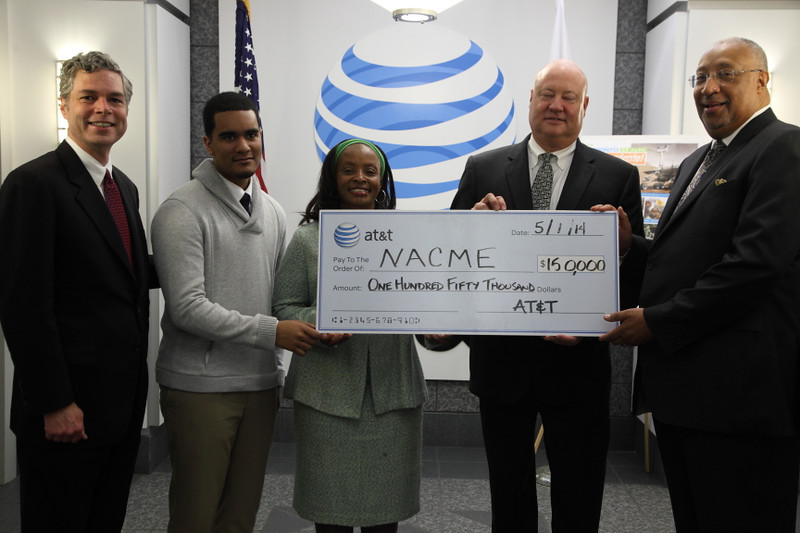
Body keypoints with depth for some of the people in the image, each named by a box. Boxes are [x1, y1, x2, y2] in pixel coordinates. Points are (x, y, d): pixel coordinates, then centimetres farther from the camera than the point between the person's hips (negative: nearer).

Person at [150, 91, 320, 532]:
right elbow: (187, 307, -17)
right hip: (201, 386, -5)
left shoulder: (272, 211, 11)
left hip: (261, 383, 6)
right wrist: (270, 331, -19)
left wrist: (276, 372, 8)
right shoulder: (182, 211, -10)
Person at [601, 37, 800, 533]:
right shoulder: (697, 162, 20)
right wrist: (628, 244, 1)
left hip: (739, 393, -8)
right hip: (680, 385, 9)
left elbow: (757, 262, -21)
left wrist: (657, 322, -16)